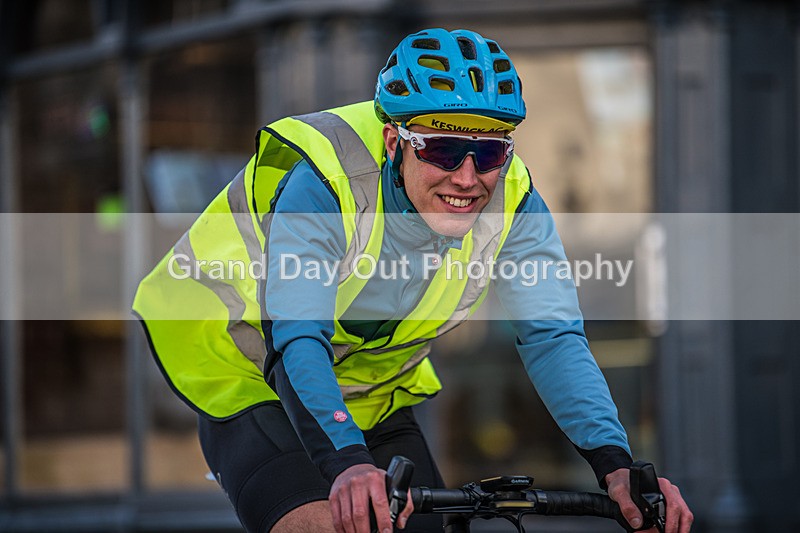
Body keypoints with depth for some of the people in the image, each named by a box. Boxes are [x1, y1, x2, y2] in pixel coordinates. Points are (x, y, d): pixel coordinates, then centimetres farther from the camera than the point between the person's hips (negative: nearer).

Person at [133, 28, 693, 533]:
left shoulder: (512, 201, -19)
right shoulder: (323, 179, -32)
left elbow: (553, 338, -23)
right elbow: (295, 344, -40)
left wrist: (616, 466, -39)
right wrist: (346, 463, -57)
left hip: (369, 396, 5)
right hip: (252, 371, -5)